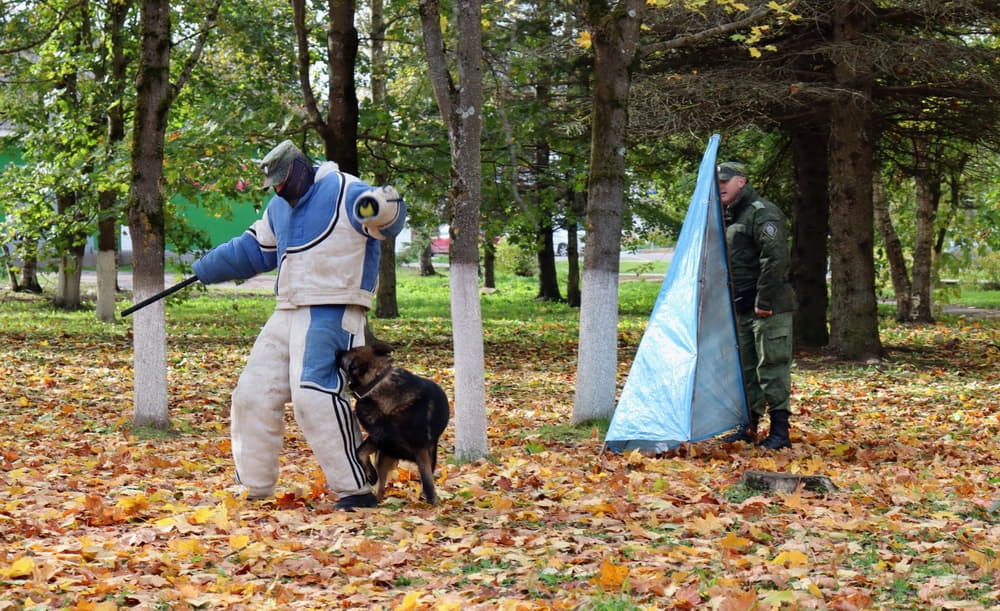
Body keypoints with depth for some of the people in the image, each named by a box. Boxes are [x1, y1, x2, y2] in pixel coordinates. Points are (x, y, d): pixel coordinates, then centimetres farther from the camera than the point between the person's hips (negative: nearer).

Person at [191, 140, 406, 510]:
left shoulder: (343, 192, -8)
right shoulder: (279, 207, 18)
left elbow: (389, 219, -24)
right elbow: (255, 249, 33)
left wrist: (380, 206, -47)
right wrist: (205, 269, 34)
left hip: (332, 313, -9)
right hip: (287, 313, 9)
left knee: (316, 394, -22)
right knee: (253, 394, 7)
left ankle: (356, 489, -17)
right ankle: (254, 490, 19)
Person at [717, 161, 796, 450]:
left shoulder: (763, 213, -11)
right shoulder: (729, 218, 20)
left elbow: (775, 258, -20)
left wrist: (764, 301, -22)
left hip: (768, 309, -10)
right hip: (740, 308, 10)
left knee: (771, 366, -8)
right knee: (744, 368, 12)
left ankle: (780, 431, -7)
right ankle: (748, 427, 20)